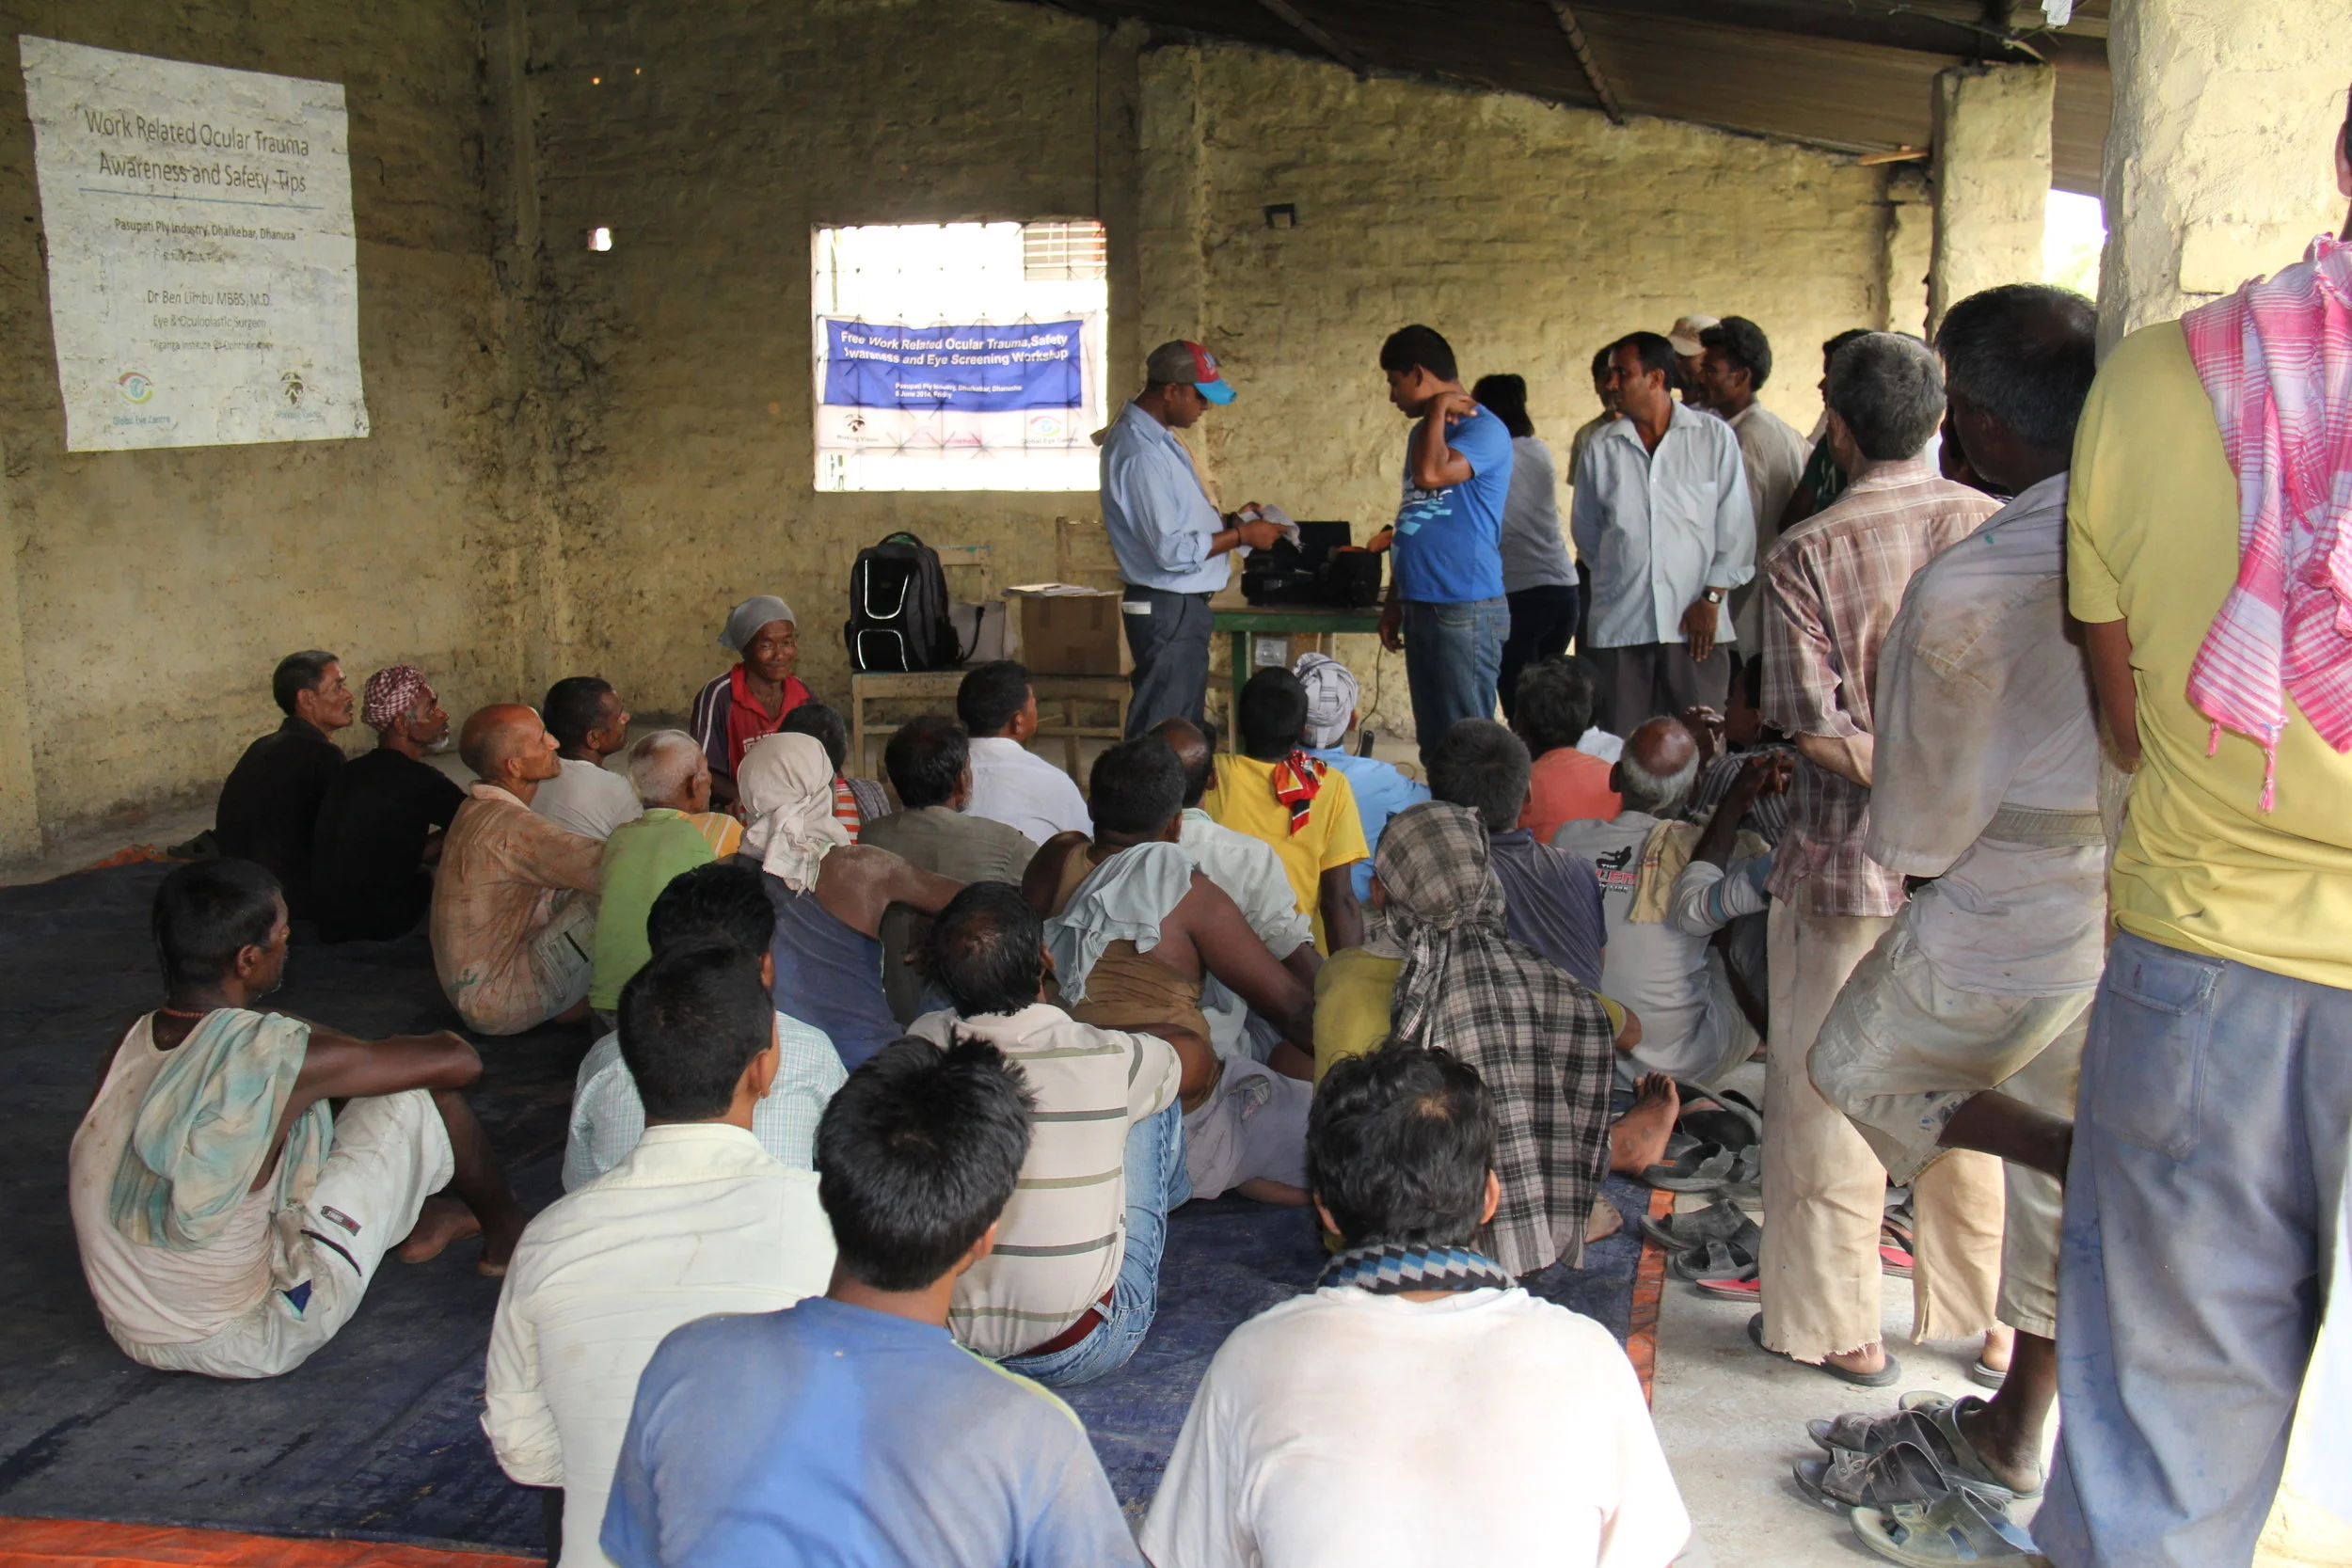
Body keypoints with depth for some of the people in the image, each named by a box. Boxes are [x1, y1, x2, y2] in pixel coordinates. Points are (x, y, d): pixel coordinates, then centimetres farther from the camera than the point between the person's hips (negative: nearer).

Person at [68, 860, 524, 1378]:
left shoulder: (127, 1048, -5)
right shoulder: (272, 1055, -25)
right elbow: (458, 1061, -15)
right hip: (252, 1346, -7)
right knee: (419, 1094, -1)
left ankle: (415, 1223, 42)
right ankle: (507, 1233, 25)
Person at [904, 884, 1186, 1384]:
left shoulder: (924, 1046, -11)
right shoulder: (1112, 1061, -18)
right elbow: (1191, 1056, 8)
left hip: (942, 1346, 3)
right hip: (1075, 1354, -3)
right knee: (1156, 1099, 12)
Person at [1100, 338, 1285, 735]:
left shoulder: (1153, 435, 11)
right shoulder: (1142, 453, -22)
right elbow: (1172, 549, -25)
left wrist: (1227, 520, 9)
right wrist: (1241, 535, -14)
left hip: (1180, 606, 11)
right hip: (1168, 611, -11)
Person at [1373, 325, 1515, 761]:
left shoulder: (1483, 429, -10)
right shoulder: (1424, 431, 18)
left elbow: (1431, 474, -29)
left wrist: (1440, 408, -14)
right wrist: (1395, 603, 20)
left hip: (1465, 611, -9)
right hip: (1422, 608, 9)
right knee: (1432, 741, 11)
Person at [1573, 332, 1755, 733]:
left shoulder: (1715, 438, 3)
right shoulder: (1602, 448, 8)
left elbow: (1736, 527, 1)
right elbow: (1585, 532, 18)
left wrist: (1711, 598, -5)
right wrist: (1620, 579, 13)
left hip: (1696, 624, -2)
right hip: (1619, 625, 2)